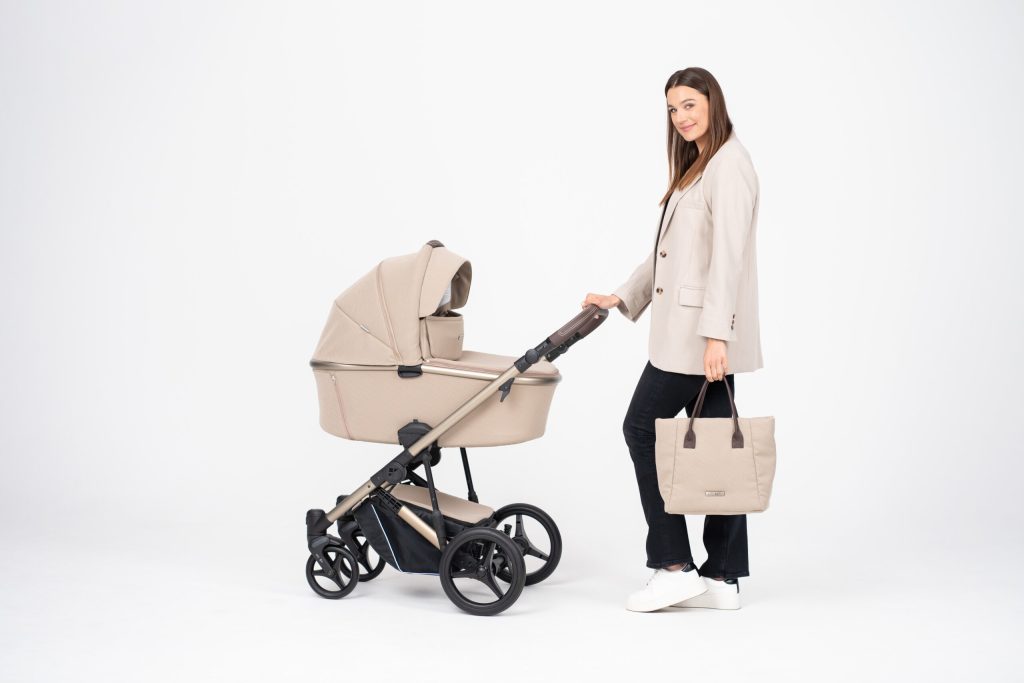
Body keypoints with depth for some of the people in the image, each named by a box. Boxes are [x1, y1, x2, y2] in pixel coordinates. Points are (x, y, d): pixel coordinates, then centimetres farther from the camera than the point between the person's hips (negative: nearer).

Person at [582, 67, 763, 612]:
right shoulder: (697, 167, 21)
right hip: (685, 330, 10)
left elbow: (727, 255, -20)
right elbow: (669, 251, 25)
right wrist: (621, 298, 20)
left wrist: (715, 334, -26)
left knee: (643, 428, -3)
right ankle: (722, 578, 12)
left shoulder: (729, 164, -11)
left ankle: (674, 566, 3)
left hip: (704, 333, -10)